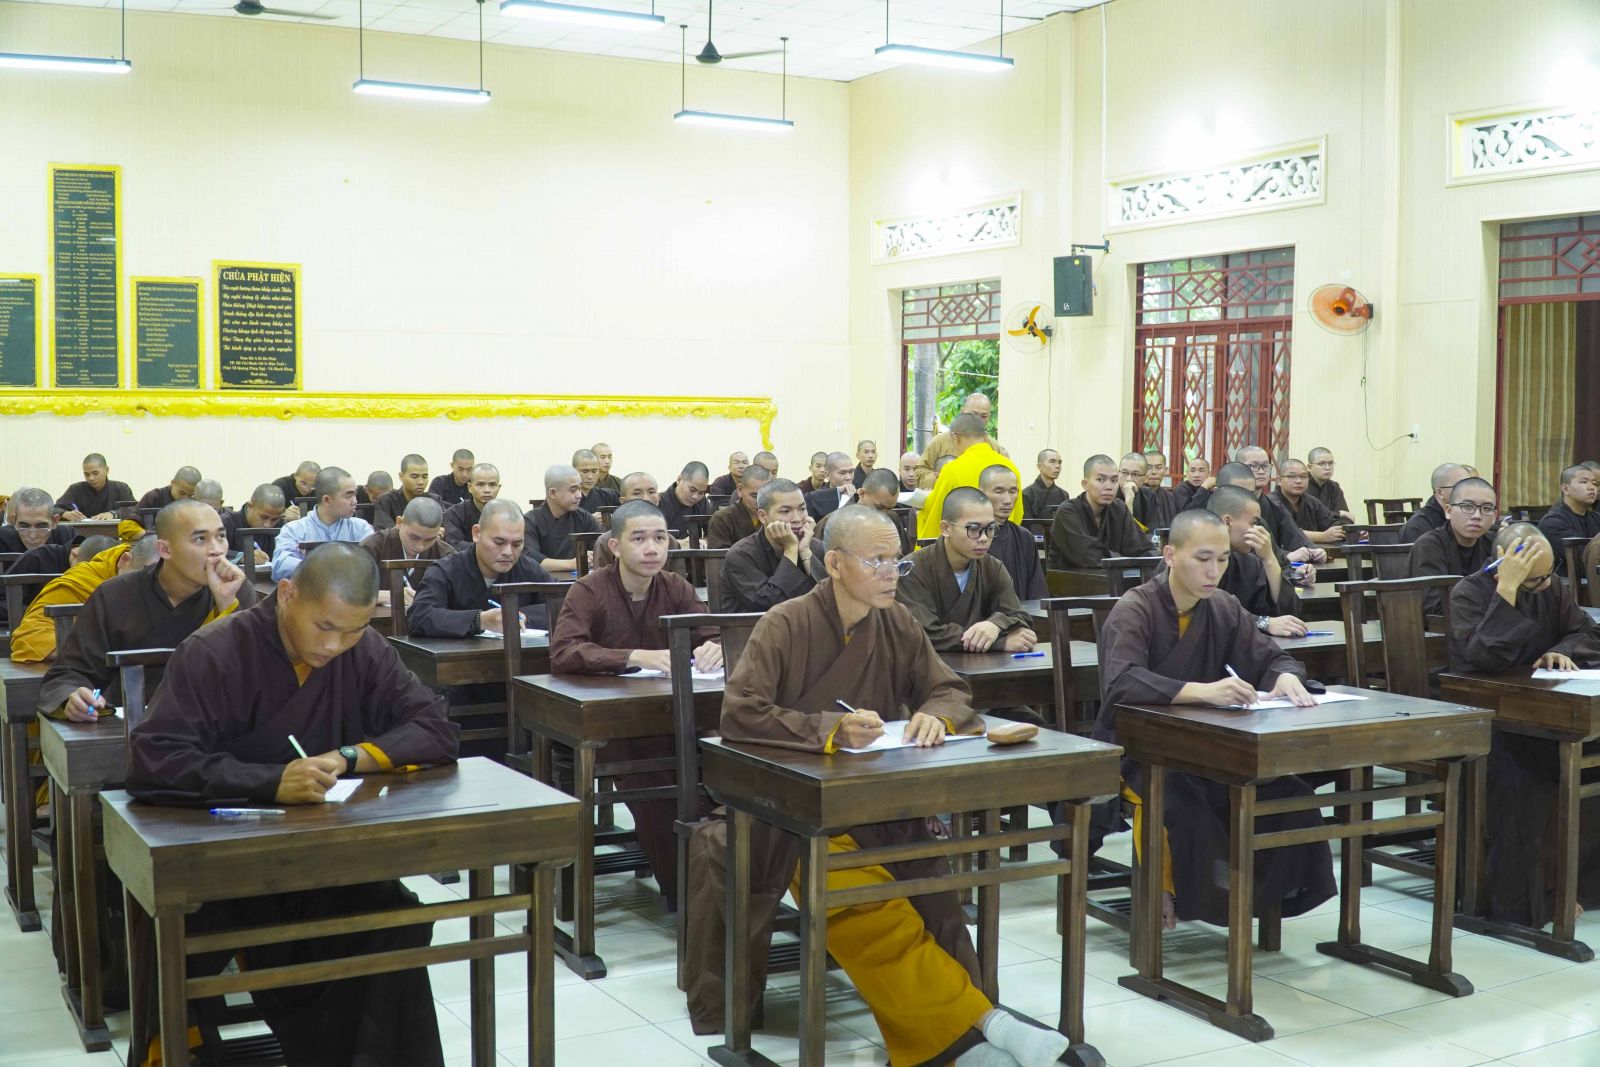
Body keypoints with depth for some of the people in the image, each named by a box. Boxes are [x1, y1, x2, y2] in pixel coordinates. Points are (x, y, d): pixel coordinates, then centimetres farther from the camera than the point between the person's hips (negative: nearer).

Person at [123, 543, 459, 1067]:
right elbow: (153, 759, -24)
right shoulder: (214, 654, -16)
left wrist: (350, 758, -19)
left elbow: (436, 729, -2)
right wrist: (271, 782, -36)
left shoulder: (367, 652, -2)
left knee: (398, 925, -21)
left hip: (322, 857, 4)